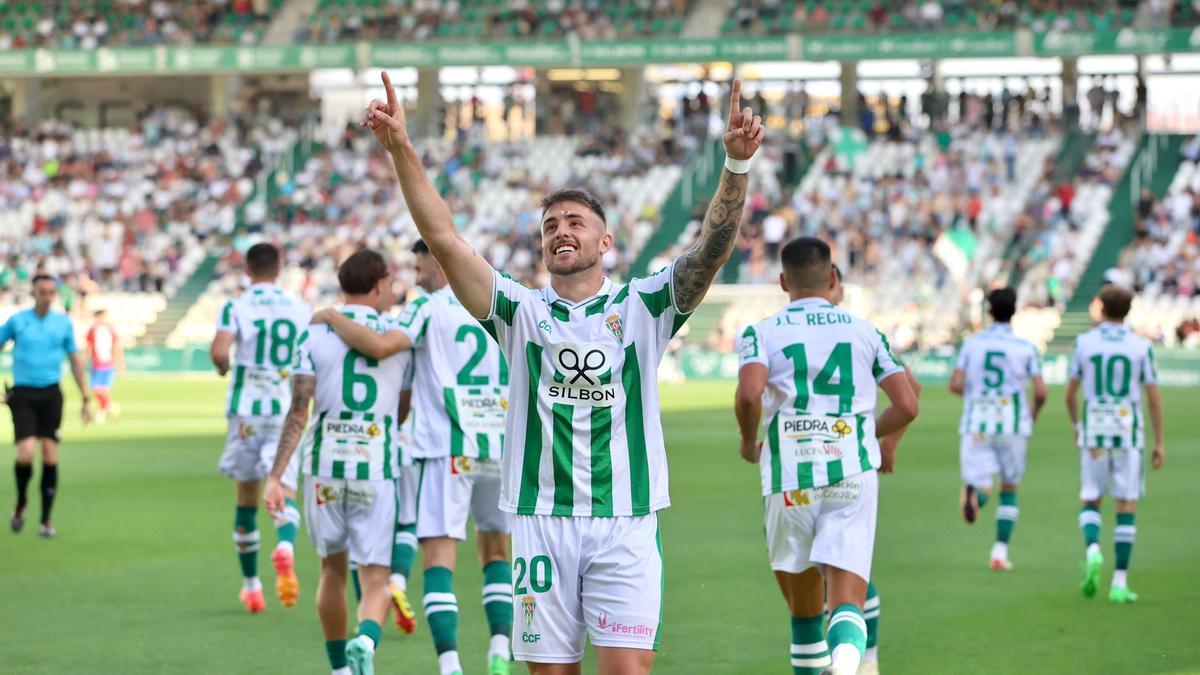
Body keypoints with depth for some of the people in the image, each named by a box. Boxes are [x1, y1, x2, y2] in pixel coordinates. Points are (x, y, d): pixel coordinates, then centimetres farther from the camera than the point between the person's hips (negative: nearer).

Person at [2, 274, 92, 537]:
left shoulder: (63, 323, 6)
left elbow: (75, 360, 13)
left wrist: (86, 399, 10)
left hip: (51, 394, 2)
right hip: (23, 395, -2)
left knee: (50, 456, -3)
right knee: (26, 453, -16)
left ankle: (46, 520, 7)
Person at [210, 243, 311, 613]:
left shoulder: (235, 307, -3)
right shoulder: (301, 309, 5)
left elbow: (219, 351, -19)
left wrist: (223, 366, 3)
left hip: (247, 409, -1)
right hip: (288, 411, 1)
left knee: (246, 496, 11)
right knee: (285, 489, -5)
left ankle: (251, 585, 20)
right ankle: (285, 546, -39)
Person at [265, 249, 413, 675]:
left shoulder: (314, 336, -1)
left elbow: (298, 411, -8)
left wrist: (276, 476, -8)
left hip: (325, 467, 1)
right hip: (377, 470, -1)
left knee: (333, 569, 19)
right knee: (375, 582, 0)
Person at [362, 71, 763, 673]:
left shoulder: (641, 306, 6)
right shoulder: (522, 312, 9)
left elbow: (714, 246, -7)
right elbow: (443, 239, -1)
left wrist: (736, 162, -23)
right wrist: (401, 150, -12)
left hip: (626, 522, -2)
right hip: (540, 521, 2)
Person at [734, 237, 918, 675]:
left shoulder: (762, 333, 5)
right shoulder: (866, 332, 13)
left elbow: (749, 394, -13)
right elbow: (907, 405, 9)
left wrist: (748, 441, 6)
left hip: (789, 479, 0)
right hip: (853, 475, 0)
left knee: (804, 609, 14)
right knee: (847, 600, -10)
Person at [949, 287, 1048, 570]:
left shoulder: (972, 343, 2)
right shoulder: (1026, 348, -1)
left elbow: (956, 384, -6)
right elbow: (1040, 391, -8)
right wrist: (1033, 414, 12)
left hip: (976, 425, 0)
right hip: (1012, 425, 0)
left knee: (981, 482, 0)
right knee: (1009, 489, 17)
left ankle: (975, 494, -39)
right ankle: (1000, 550, 12)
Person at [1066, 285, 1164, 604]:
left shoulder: (1084, 342, -1)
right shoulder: (1141, 346, -2)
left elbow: (1070, 393, 4)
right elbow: (1154, 398, -2)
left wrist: (1075, 426, 21)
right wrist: (1159, 443, 4)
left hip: (1093, 433, 1)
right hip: (1129, 432, -1)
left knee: (1091, 502, 13)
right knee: (1127, 505, 4)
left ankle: (1092, 550, -18)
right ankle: (1120, 583, 0)